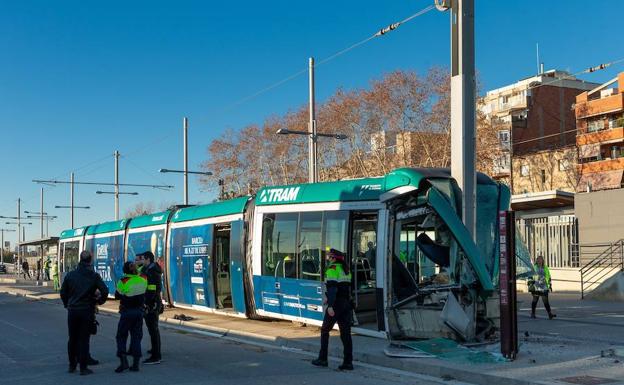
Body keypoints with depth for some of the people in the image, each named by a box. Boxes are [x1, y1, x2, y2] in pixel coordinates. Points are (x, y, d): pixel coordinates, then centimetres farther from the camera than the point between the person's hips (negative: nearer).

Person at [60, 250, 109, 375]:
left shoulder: (70, 275, 1)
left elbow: (63, 292, 6)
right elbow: (105, 291, -12)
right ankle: (83, 367, 4)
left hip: (72, 311, 3)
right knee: (84, 339, 2)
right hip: (87, 310, -3)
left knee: (72, 339, 15)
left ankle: (72, 365, 24)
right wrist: (100, 301, 6)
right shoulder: (94, 276, -7)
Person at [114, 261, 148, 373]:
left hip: (127, 312, -4)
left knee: (121, 336, 8)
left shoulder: (123, 281, -16)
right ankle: (136, 364, 9)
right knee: (136, 336, 10)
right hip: (139, 312, 4)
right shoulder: (143, 279, -5)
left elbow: (117, 295, -7)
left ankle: (123, 361, -6)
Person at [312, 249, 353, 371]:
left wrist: (330, 306, -25)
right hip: (347, 303, 7)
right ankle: (348, 362, 3)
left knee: (325, 330, 7)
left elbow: (332, 287, -20)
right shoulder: (346, 269, 15)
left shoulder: (332, 269, -9)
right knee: (345, 333, 6)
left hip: (336, 304, -7)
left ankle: (322, 359, 9)